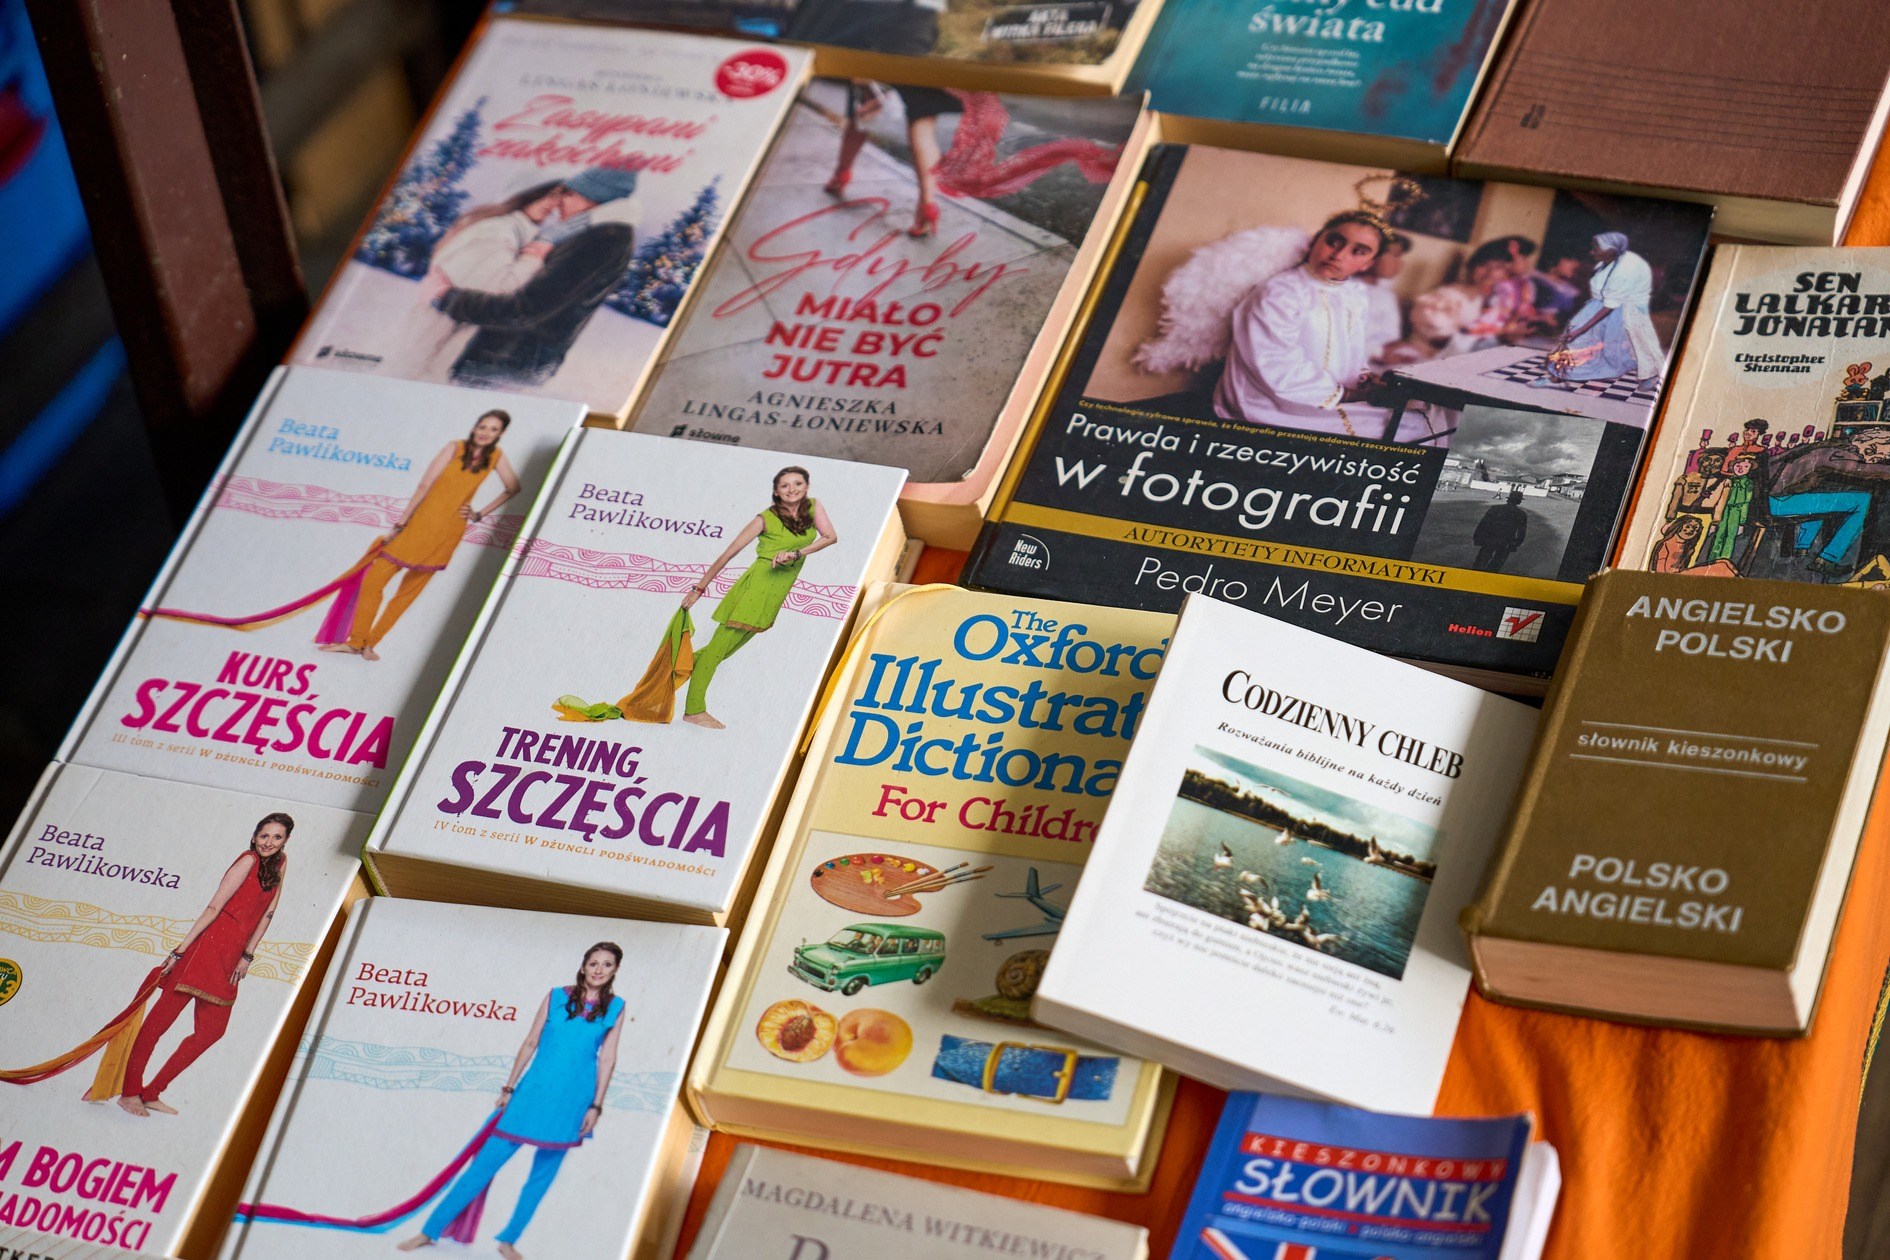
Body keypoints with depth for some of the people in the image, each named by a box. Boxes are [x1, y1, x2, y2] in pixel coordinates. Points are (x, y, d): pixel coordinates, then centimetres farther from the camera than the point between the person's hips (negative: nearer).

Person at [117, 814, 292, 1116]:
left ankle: (151, 1093, 14)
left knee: (212, 1030, 8)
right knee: (161, 1019, -6)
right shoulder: (248, 861, -8)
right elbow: (213, 908, -11)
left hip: (228, 960, 8)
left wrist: (247, 956, 7)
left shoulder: (279, 862, 13)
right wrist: (181, 950, -13)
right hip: (209, 945, -8)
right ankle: (129, 1092, -1)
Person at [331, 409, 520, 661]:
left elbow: (512, 488, 8)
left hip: (447, 534, 0)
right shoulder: (455, 448, -4)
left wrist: (480, 514, 3)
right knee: (374, 580, 0)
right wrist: (401, 523, -8)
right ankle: (356, 641, 9)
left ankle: (369, 644, 9)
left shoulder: (496, 457, -1)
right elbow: (425, 486, -6)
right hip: (420, 524, 0)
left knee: (408, 592, 2)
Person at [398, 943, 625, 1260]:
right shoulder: (557, 996, 1)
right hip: (533, 1092, -1)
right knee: (488, 1160, -1)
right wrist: (509, 1088, 6)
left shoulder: (615, 1008, 2)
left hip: (571, 1102, 1)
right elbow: (530, 1043, 5)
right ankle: (431, 1230, 5)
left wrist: (595, 1106, -2)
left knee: (543, 1175, 8)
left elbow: (607, 1059, 2)